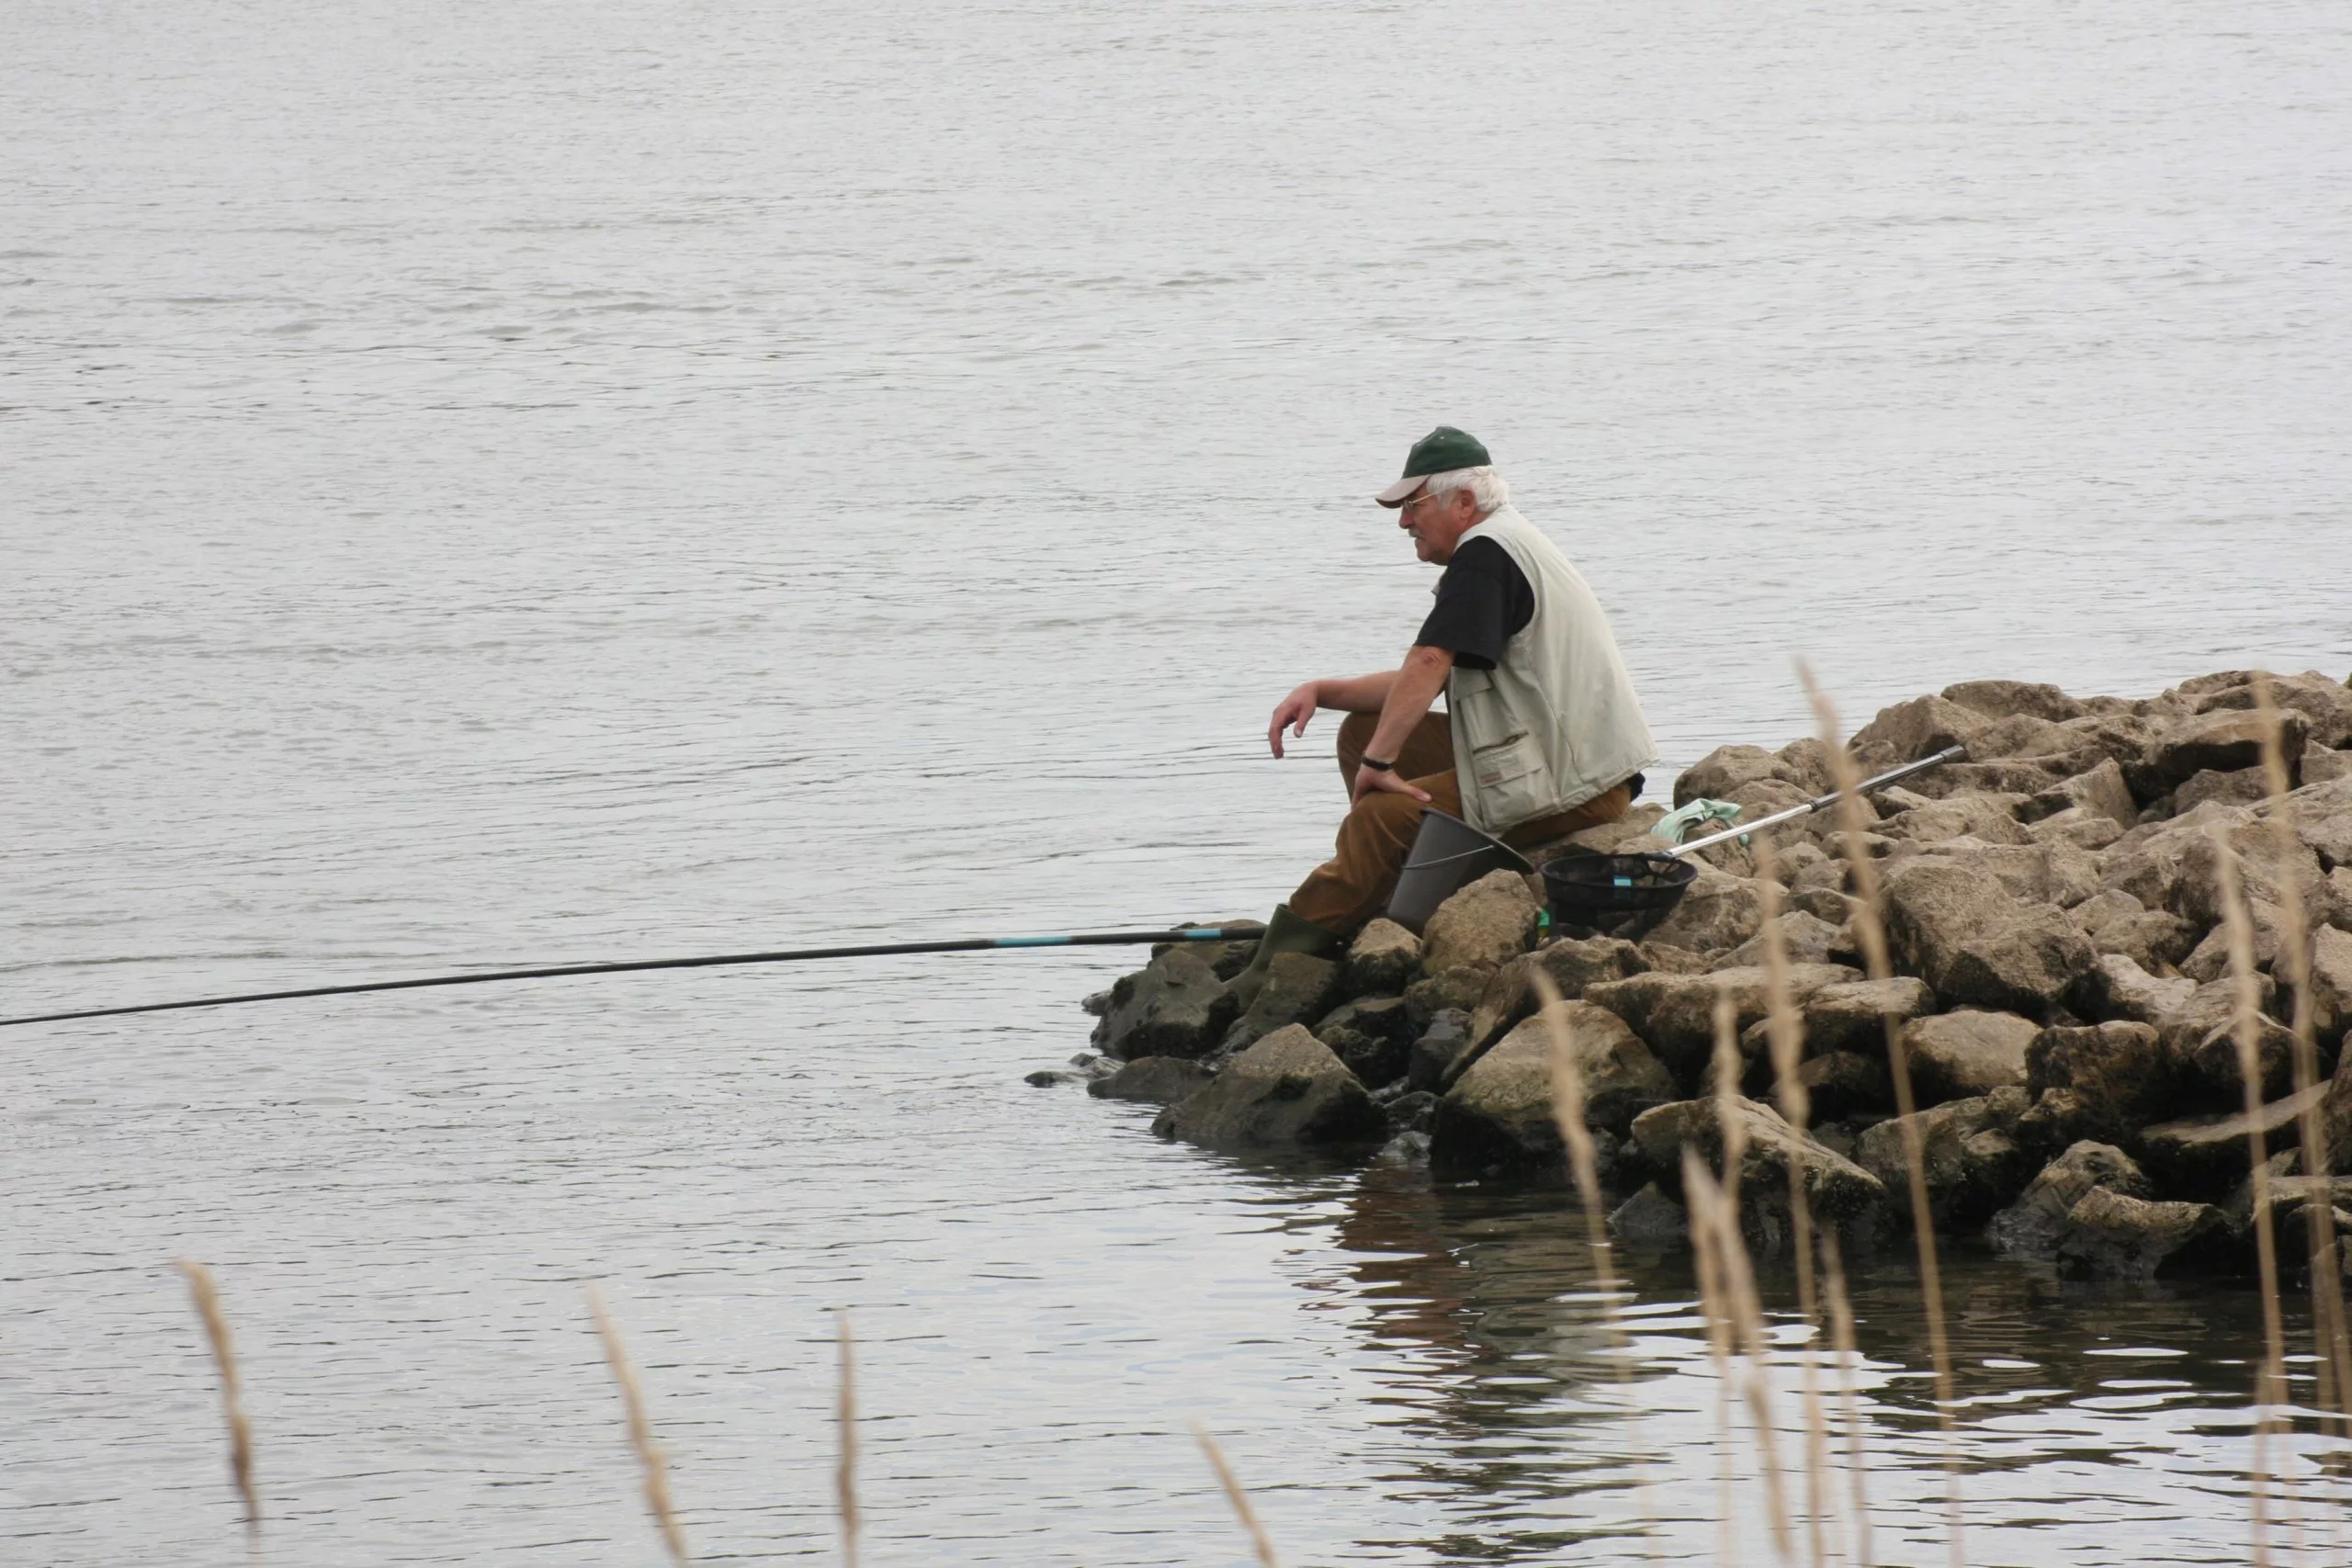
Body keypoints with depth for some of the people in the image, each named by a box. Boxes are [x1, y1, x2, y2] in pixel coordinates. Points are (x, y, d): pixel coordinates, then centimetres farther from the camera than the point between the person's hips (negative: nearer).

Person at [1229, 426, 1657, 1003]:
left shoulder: (1486, 553, -12)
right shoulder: (1509, 547, 20)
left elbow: (1429, 663, -23)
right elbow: (1431, 681, 23)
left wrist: (1379, 761, -18)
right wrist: (1321, 691, 12)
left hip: (1575, 791, -11)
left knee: (1380, 818, -20)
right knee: (1363, 732, 13)